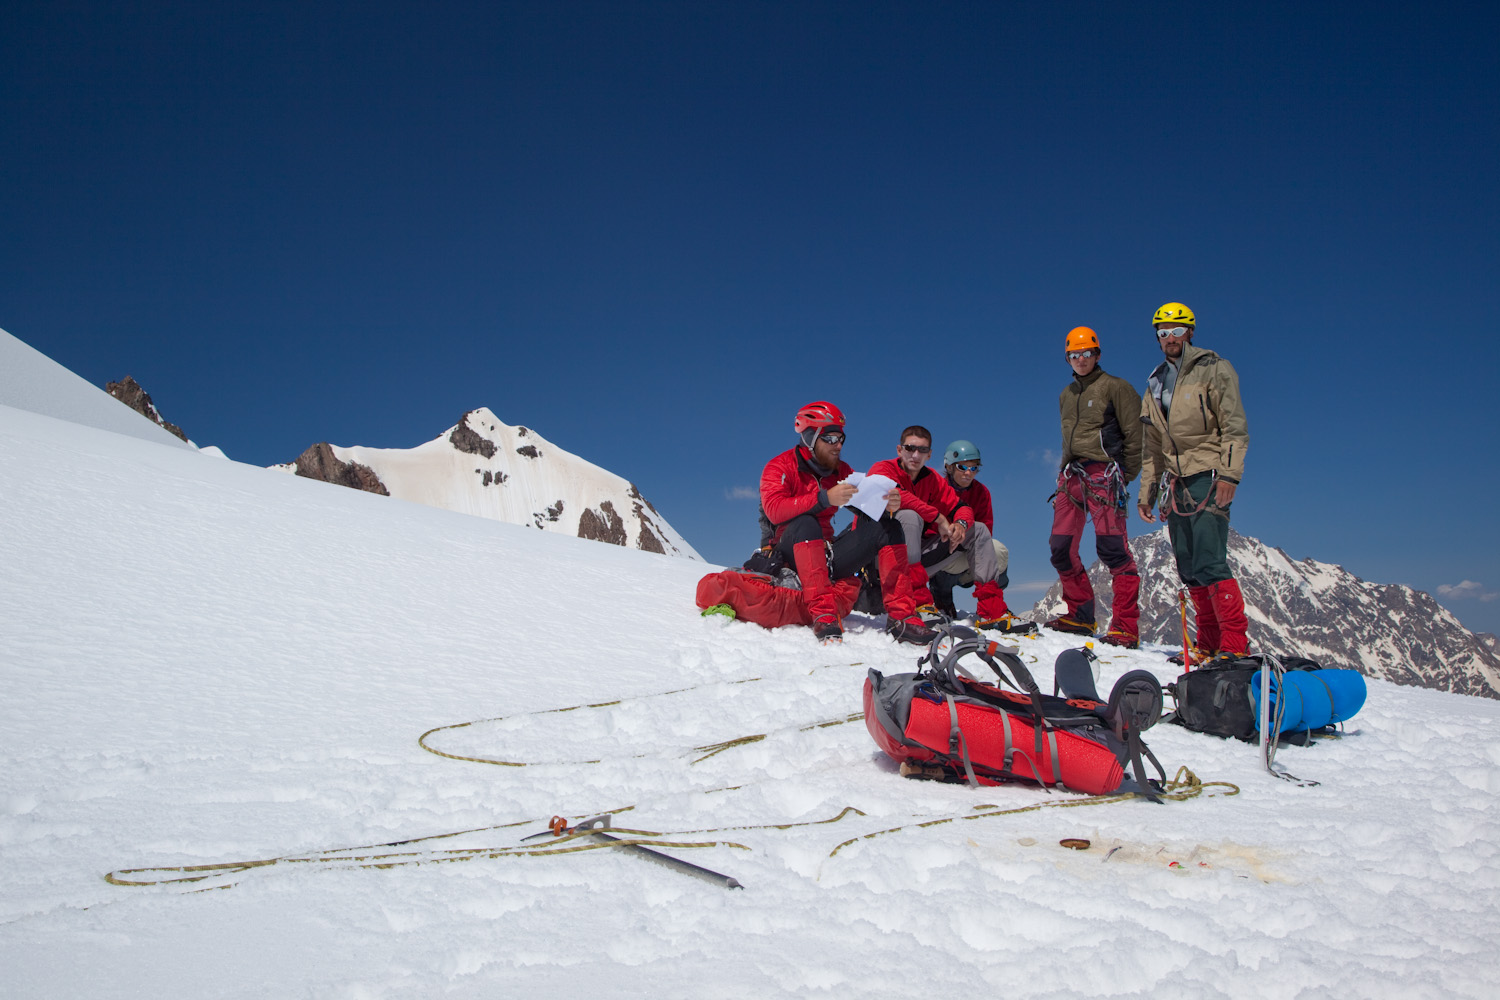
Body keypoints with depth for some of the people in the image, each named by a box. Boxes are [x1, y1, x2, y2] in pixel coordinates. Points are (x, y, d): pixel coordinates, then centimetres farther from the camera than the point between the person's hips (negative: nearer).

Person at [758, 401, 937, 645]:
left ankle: (901, 617, -18)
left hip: (826, 555, 6)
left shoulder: (840, 471, 14)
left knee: (888, 526, -8)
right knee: (805, 522, -36)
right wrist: (824, 498, -34)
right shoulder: (780, 467, -5)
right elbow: (774, 510, -23)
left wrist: (887, 506, -19)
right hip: (788, 555, -6)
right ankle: (823, 615, -44)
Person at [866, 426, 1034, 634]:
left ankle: (992, 612, -4)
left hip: (916, 550, 7)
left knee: (978, 531, 5)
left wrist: (961, 523, -19)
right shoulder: (882, 469, -9)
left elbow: (960, 506, 6)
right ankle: (918, 604, -40)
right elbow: (894, 493, -30)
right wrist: (938, 518, -28)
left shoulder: (933, 479, 10)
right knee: (909, 516, -35)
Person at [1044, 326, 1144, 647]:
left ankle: (1126, 627, -15)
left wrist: (1125, 476, -5)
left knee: (1111, 547, -15)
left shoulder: (1114, 387, 1)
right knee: (1062, 549, 2)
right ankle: (1080, 615, 14)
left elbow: (1134, 433, -2)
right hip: (1071, 475, 7)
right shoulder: (1066, 395, 21)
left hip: (1104, 473, -7)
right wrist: (1067, 471, 17)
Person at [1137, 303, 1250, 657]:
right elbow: (1153, 448, 22)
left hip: (1208, 476, -6)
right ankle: (1209, 643, 10)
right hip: (1176, 481, 6)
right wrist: (1146, 492, 17)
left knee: (1209, 562, -16)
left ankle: (1235, 643, -13)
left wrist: (1229, 473, -19)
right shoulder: (1155, 385, 19)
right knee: (1189, 567, 4)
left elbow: (1234, 427, -7)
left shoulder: (1213, 369, 1)